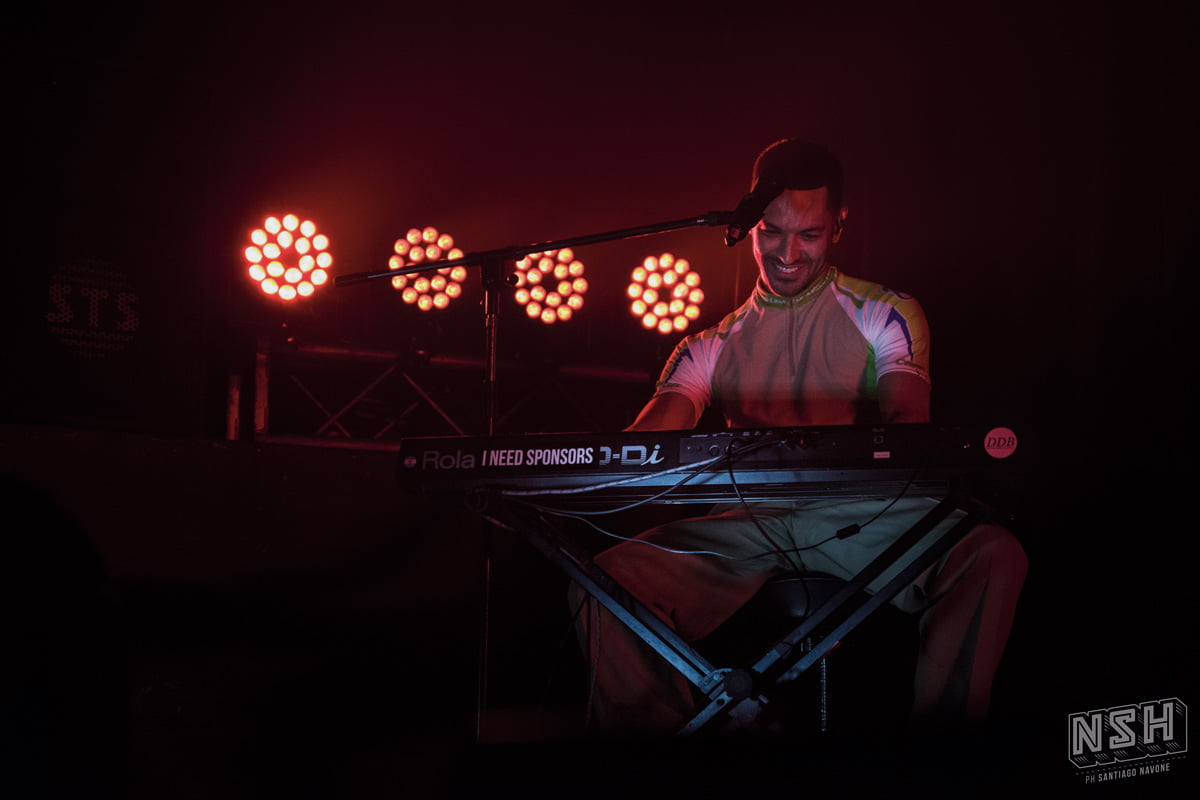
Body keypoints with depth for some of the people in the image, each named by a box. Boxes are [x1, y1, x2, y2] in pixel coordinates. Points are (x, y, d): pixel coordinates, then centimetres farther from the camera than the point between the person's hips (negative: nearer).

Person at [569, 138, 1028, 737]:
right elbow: (647, 436, 5)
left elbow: (907, 418, -4)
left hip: (860, 512, -1)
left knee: (994, 555, -31)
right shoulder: (713, 346, 19)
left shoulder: (886, 314, 13)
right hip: (750, 523, 2)